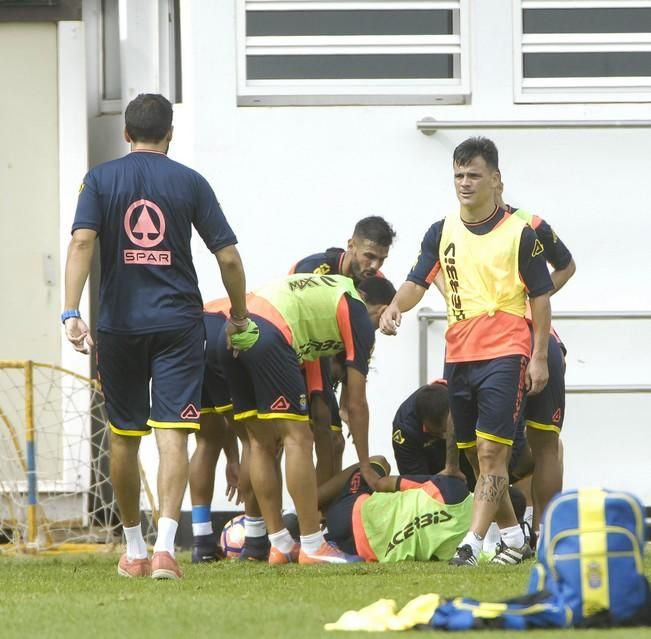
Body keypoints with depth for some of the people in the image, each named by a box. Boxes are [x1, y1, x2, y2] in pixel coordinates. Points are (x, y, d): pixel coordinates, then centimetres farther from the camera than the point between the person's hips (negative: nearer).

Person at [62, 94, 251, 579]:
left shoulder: (101, 179, 2)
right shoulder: (189, 182, 2)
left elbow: (82, 242, -12)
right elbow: (228, 256, 1)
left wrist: (72, 312, -16)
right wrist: (239, 316, 15)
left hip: (119, 325, 1)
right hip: (178, 323, -1)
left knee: (124, 435, 14)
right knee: (172, 434, -6)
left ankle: (134, 551, 24)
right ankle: (165, 548, -22)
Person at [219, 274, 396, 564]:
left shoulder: (338, 287, 31)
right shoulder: (361, 320, 10)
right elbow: (356, 405, 12)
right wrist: (366, 467, 21)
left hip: (233, 331, 8)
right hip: (268, 335, -8)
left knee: (261, 442, 15)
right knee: (298, 439, -1)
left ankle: (280, 546, 18)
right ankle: (312, 547, -2)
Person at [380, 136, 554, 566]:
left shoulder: (519, 233, -3)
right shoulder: (442, 233, 9)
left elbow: (541, 297, 0)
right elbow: (418, 281, 2)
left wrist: (539, 357, -4)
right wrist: (396, 306, -20)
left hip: (505, 355, -5)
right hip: (459, 356, 6)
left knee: (492, 452, -14)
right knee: (476, 454, 11)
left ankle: (473, 542, -20)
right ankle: (513, 536, 24)